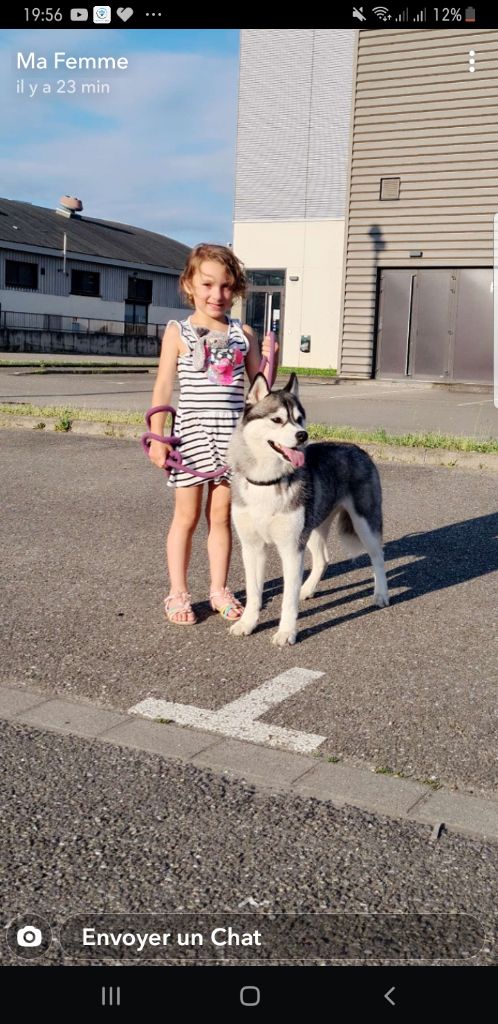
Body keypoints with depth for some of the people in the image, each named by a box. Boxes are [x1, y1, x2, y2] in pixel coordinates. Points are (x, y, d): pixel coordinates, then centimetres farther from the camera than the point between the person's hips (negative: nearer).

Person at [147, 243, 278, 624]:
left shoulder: (243, 334, 6)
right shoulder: (178, 332, -1)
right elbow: (163, 386, -2)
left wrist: (269, 354, -7)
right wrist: (157, 436, -7)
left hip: (233, 433, 2)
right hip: (192, 432, -2)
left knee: (221, 515, 9)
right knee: (187, 516, 4)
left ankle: (219, 589, 21)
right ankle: (178, 593, 14)